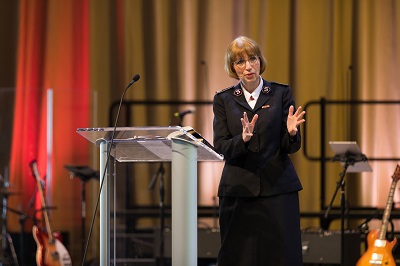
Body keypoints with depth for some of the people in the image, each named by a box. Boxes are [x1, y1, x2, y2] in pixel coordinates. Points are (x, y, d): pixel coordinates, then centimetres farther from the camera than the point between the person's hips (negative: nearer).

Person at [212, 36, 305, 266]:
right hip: (238, 191, 1)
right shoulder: (224, 100, 7)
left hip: (277, 188, -1)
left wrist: (291, 133, -19)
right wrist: (243, 139, -21)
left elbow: (291, 147, 4)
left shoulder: (281, 93, 5)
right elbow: (221, 148, -1)